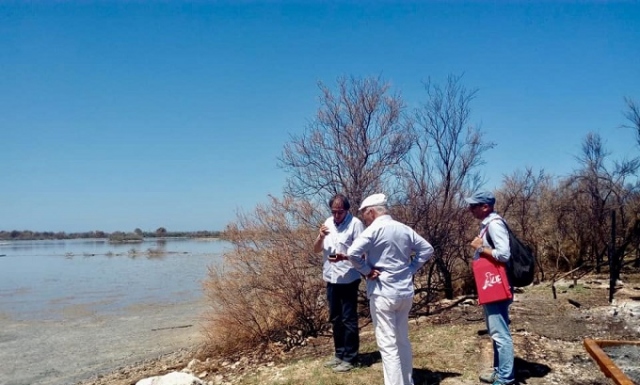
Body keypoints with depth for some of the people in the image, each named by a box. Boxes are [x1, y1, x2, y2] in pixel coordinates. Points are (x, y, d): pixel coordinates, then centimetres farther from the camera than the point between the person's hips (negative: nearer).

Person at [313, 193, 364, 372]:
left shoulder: (355, 223, -12)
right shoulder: (328, 223, 7)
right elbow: (316, 249, 8)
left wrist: (345, 256, -30)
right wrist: (321, 237, -12)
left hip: (348, 279, -7)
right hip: (331, 278, 7)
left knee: (348, 320, 3)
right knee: (335, 319, 16)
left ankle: (350, 358, 14)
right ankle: (339, 354, 29)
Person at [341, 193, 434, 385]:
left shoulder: (374, 230, -13)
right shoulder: (404, 229, 6)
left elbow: (352, 253, -25)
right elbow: (427, 249, 12)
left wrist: (367, 270, -11)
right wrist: (410, 269, 10)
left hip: (383, 293, -7)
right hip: (405, 292, 7)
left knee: (388, 344, -1)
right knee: (403, 341, 19)